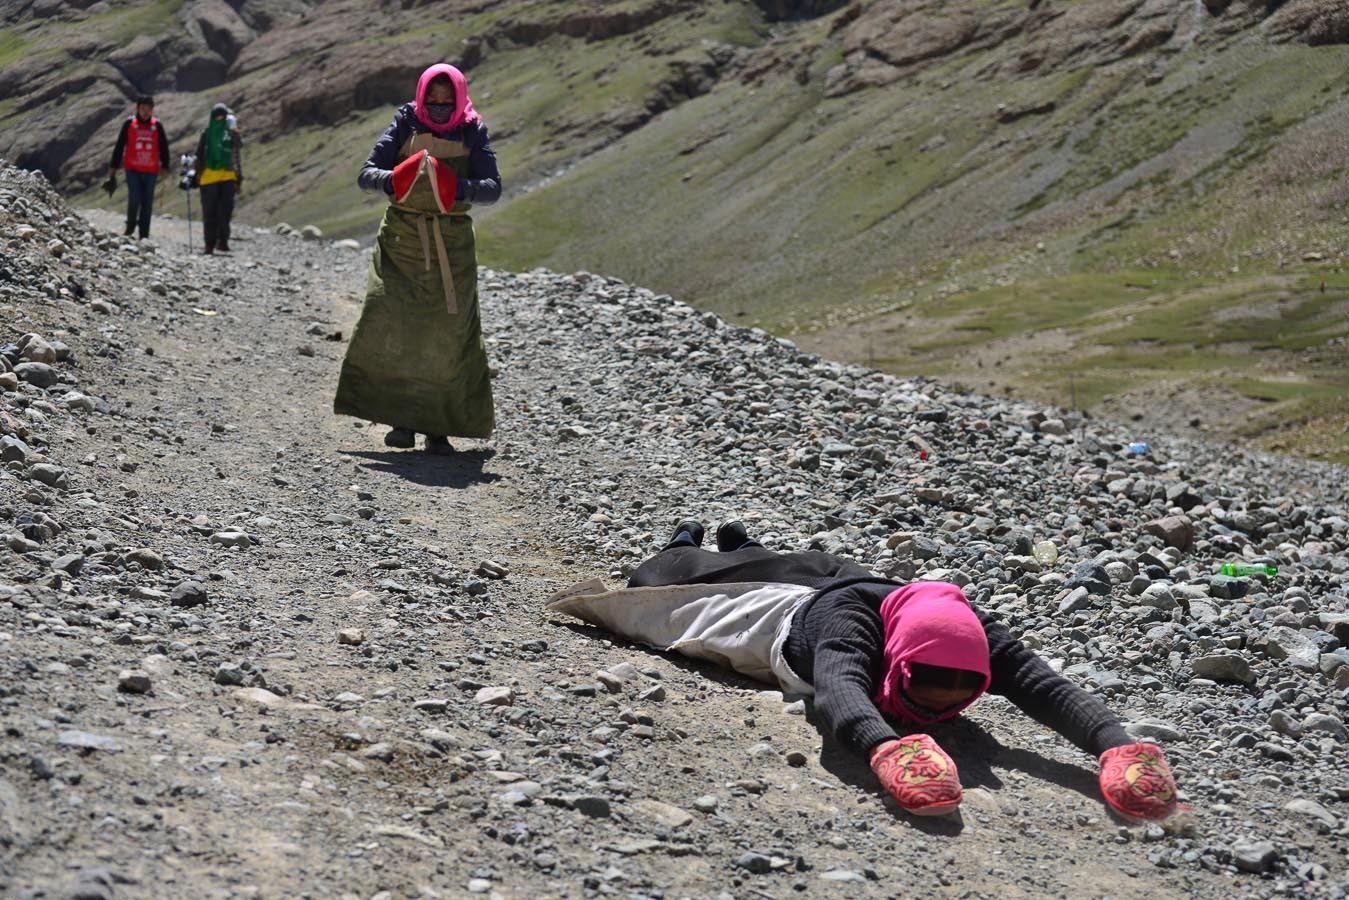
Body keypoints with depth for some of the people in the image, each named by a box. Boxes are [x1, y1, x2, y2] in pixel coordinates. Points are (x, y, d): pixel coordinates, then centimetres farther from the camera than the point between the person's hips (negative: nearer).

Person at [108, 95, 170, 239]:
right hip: (133, 169, -2)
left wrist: (165, 166, 6)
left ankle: (144, 234, 10)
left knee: (147, 203, 4)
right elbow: (119, 146, 5)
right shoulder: (129, 124, 1)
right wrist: (113, 166, 5)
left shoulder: (157, 125, 5)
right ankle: (130, 226, 11)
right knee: (134, 199, -13)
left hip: (151, 171, 2)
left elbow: (164, 147, 11)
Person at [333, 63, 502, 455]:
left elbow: (493, 187, -10)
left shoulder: (472, 133, 1)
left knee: (448, 333, -2)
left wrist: (459, 188, -30)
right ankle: (402, 419, -5)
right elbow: (366, 174, -5)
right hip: (401, 236, 0)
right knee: (389, 322, -13)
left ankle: (438, 426, 6)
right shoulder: (405, 124, 1)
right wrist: (392, 179, -27)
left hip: (451, 243, 0)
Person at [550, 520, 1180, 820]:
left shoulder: (980, 640, -43)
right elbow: (838, 691, -74)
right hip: (783, 620, -4)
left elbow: (1049, 689, -54)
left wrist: (1116, 745, -73)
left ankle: (741, 546, 72)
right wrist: (886, 746, -95)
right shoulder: (852, 633, -54)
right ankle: (683, 549, 60)